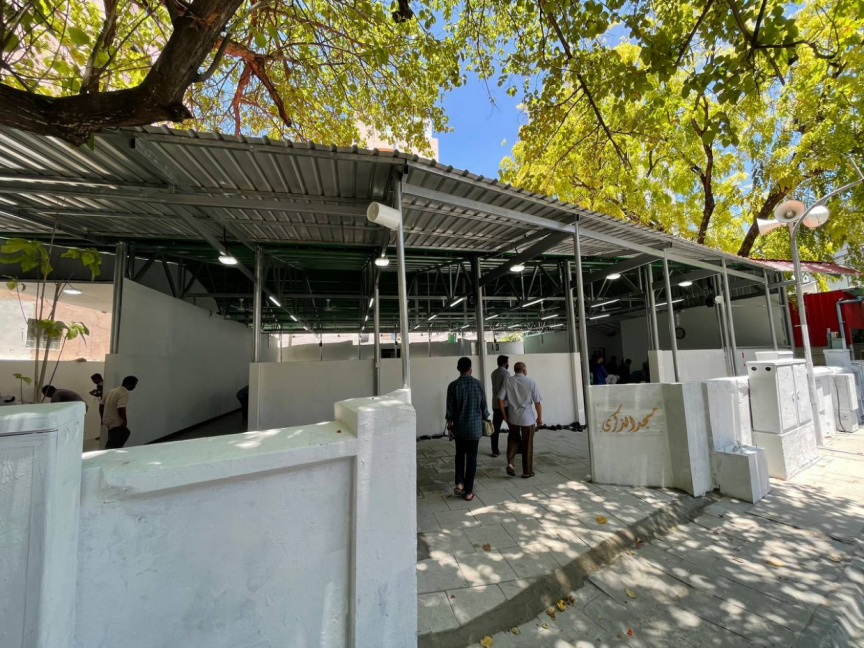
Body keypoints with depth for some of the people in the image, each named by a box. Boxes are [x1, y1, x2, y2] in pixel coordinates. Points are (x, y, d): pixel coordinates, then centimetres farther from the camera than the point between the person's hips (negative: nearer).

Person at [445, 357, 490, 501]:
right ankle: (468, 491, 14)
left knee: (460, 454, 21)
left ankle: (459, 483, 12)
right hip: (475, 427, 0)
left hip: (459, 427, 0)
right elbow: (484, 406, 0)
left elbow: (450, 409, -7)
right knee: (471, 458, 9)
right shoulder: (478, 384, -7)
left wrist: (449, 426, 5)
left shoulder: (453, 386, -10)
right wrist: (486, 421, 16)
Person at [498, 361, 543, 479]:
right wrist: (540, 418, 7)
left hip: (512, 418, 2)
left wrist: (504, 415, 6)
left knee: (513, 440, 22)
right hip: (528, 418, -2)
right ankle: (527, 471, 21)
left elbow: (500, 399, -5)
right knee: (527, 445, 11)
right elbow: (537, 403, -6)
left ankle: (510, 463, 5)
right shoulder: (531, 382, -8)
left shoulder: (508, 381, -4)